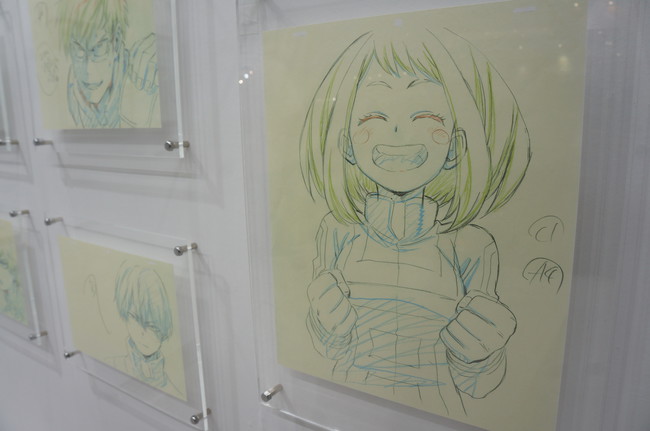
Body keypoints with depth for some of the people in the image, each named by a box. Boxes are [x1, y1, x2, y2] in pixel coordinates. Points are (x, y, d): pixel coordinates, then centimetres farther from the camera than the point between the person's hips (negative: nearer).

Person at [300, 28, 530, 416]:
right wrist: (328, 324, -20)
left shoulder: (472, 249, -17)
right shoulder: (338, 233, -13)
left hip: (433, 408, -1)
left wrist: (478, 352, -25)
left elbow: (474, 384, -6)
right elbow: (333, 351, -2)